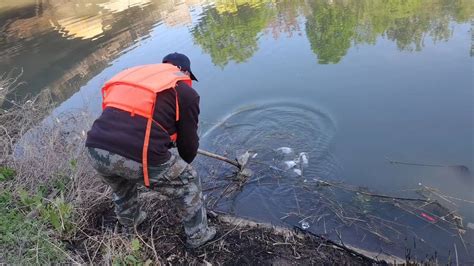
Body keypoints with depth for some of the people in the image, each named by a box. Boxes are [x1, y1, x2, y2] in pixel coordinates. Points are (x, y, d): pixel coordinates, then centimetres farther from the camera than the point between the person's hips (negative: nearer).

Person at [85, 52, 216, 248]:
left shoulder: (134, 73, 27)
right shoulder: (185, 91, 10)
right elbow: (188, 140, 13)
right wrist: (185, 161, 36)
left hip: (96, 149, 7)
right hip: (137, 156, -6)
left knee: (121, 186, 40)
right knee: (188, 183, 21)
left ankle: (130, 224, 62)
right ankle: (198, 235, 36)